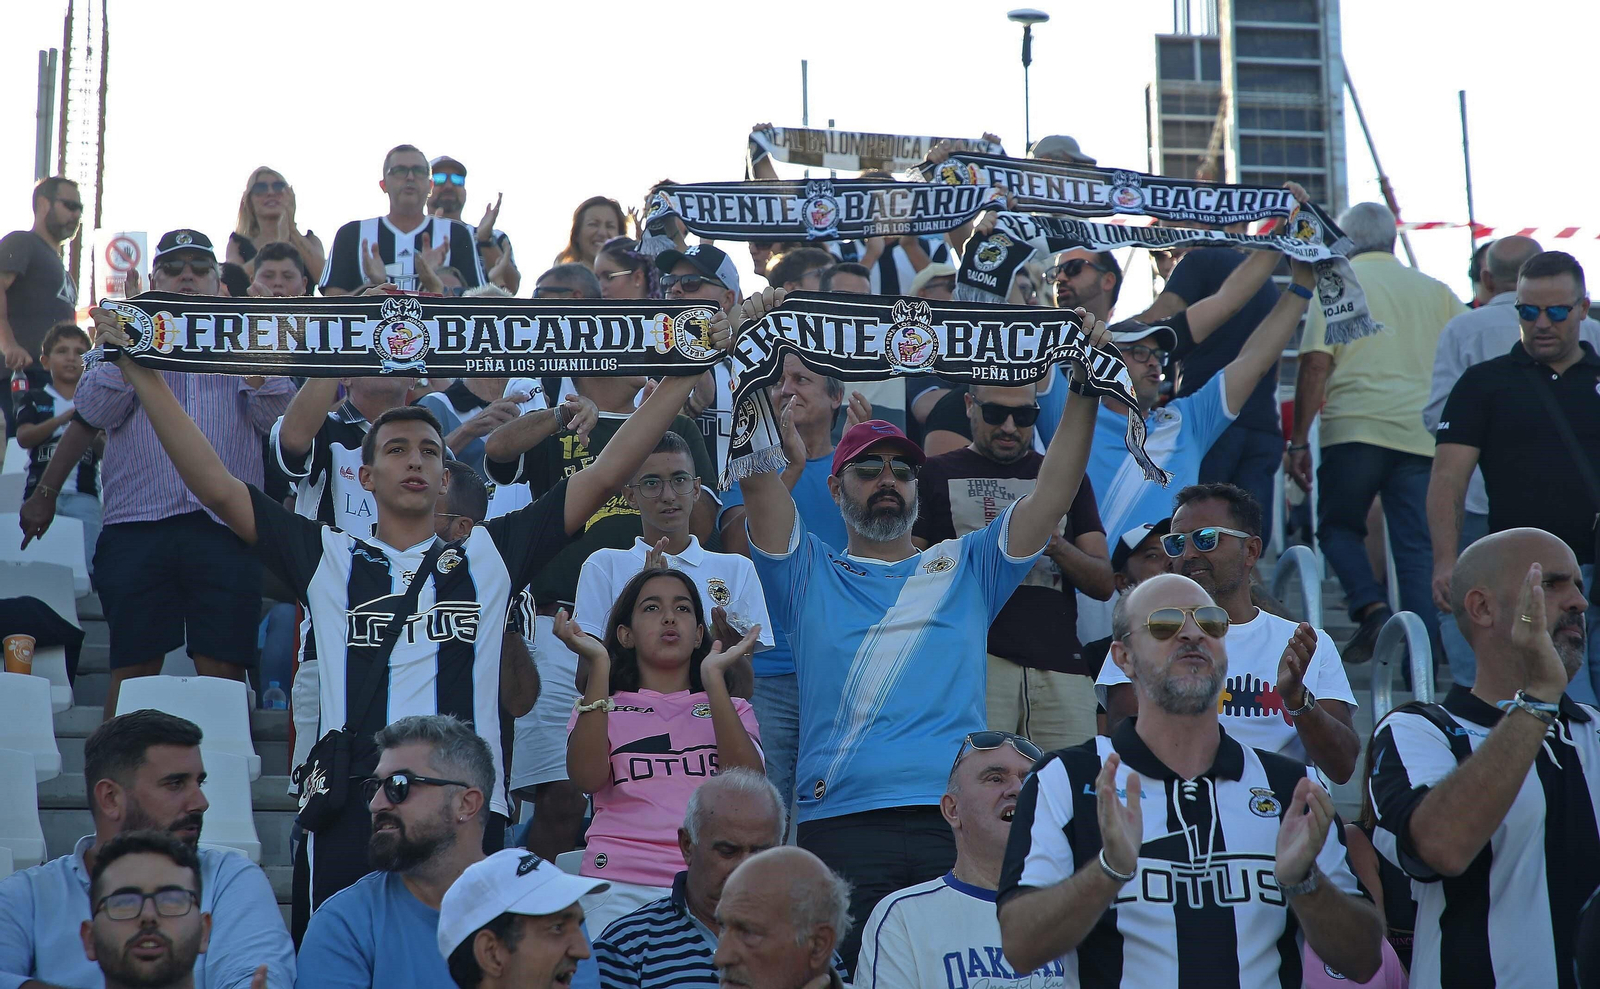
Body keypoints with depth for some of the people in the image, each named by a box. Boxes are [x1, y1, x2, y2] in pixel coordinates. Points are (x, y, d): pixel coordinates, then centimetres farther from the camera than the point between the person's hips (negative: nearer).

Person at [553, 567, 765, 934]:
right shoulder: (603, 707, 19)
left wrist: (713, 677, -4)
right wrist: (600, 666, -5)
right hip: (619, 886, -1)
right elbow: (587, 777, -4)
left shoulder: (731, 708, 22)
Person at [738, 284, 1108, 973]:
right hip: (841, 819, -1)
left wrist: (1084, 388, 1)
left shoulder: (965, 568, 19)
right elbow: (758, 476, 2)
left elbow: (1055, 491, 11)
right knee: (846, 971, -5)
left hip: (957, 819, 1)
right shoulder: (810, 575, 15)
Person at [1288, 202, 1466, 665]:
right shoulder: (1435, 291, 16)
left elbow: (1315, 366, -4)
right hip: (1422, 435, 3)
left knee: (1338, 527, 14)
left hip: (1354, 429, -3)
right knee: (1418, 546, 4)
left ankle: (1372, 609, -8)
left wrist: (1299, 441, -3)